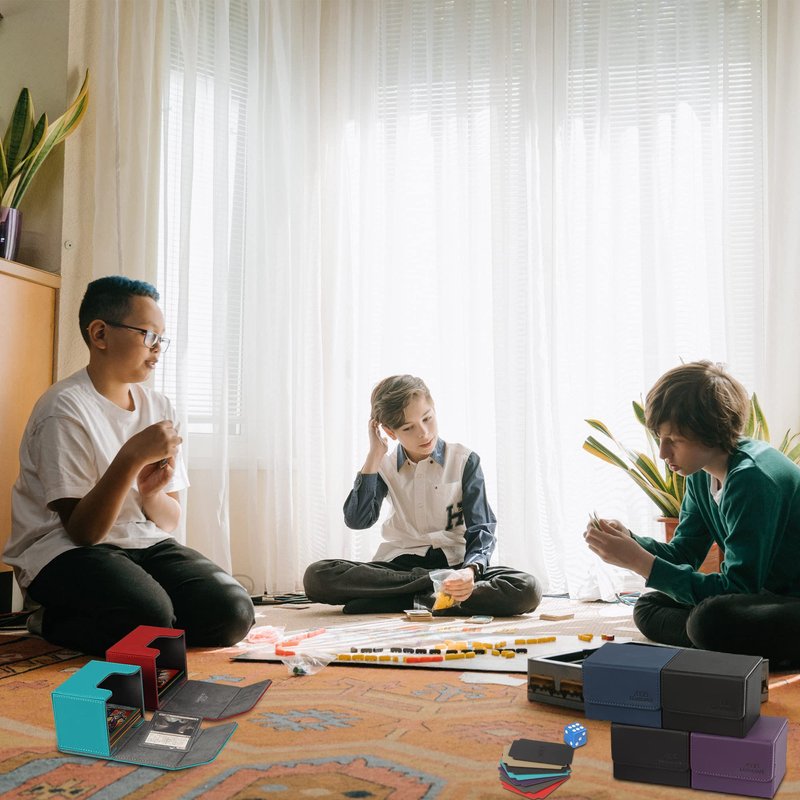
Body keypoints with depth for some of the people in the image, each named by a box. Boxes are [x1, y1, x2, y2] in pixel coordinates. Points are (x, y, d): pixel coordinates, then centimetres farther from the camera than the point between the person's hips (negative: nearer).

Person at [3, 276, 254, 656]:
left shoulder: (159, 407, 7)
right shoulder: (66, 408, -13)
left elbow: (169, 521, 9)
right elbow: (82, 530, -17)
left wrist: (152, 493, -15)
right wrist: (131, 457, -28)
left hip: (144, 542, 7)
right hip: (65, 551, -6)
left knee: (232, 613, -15)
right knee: (149, 617, -34)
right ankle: (52, 622, -1)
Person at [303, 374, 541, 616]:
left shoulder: (464, 461, 0)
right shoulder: (385, 465, 8)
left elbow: (480, 530, -6)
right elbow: (357, 520, -7)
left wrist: (470, 571, -28)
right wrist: (375, 455, -5)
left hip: (453, 563, -1)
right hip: (400, 564, 2)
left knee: (527, 590, -30)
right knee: (316, 576, -25)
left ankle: (418, 599, -24)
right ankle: (433, 587, -23)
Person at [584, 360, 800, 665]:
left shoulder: (751, 478, -25)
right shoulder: (701, 473, 3)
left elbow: (736, 589, -27)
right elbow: (683, 554, 9)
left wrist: (640, 562, -27)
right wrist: (627, 540, -11)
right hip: (762, 593, 10)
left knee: (711, 618, -35)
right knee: (649, 608, 4)